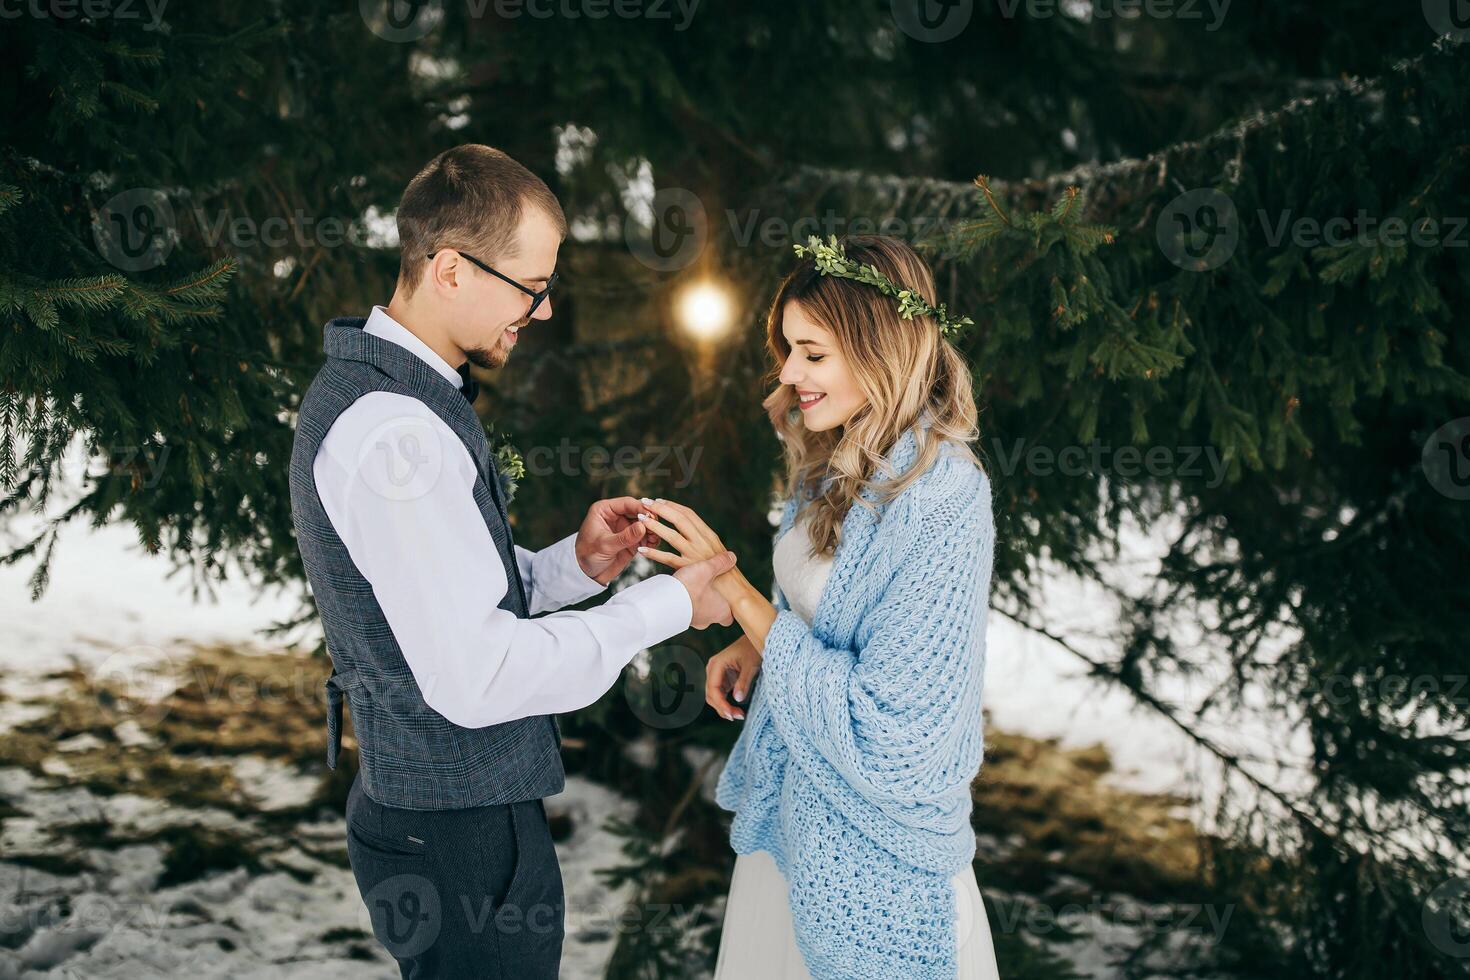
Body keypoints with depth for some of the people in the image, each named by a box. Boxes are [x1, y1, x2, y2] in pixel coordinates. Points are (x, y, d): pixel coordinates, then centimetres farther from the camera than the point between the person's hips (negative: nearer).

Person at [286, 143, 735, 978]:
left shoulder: (375, 387, 8)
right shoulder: (393, 432, -25)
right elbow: (476, 675, -27)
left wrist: (574, 565, -1)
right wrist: (665, 607, -18)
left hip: (424, 806, 10)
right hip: (464, 833, -10)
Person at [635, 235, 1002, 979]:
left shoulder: (941, 502, -26)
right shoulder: (837, 465, 1)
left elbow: (883, 721, -27)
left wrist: (732, 587, -26)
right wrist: (755, 646, -4)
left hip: (872, 827, -8)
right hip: (794, 792, 8)